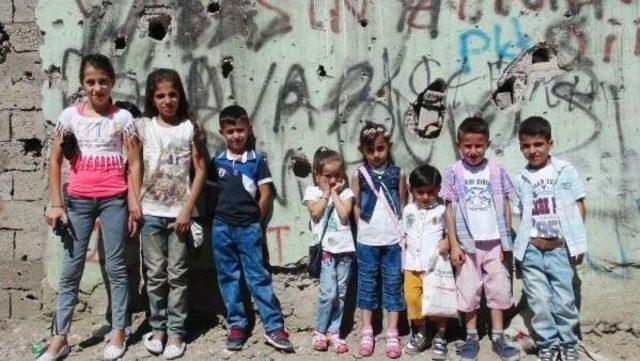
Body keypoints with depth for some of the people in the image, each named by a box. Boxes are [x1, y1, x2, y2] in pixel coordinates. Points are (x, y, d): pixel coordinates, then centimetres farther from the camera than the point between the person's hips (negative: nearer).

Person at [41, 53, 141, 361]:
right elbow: (55, 161, 5)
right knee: (71, 268, 7)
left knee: (115, 266, 6)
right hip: (78, 200, 2)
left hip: (113, 199, -2)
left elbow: (134, 163, -1)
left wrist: (133, 202, -8)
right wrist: (56, 204, 1)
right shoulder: (70, 115, 2)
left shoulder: (122, 117, -1)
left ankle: (118, 333, 17)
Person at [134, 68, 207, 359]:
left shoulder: (190, 127, -1)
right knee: (155, 274, 8)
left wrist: (187, 210, -7)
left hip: (179, 213, -1)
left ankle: (176, 331, 14)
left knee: (177, 275, 4)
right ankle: (157, 328, 21)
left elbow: (200, 170, -1)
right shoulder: (143, 127, 2)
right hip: (151, 212, 1)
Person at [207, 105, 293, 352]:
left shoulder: (257, 160, -2)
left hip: (249, 229, -2)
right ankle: (236, 325, 19)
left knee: (258, 277, 0)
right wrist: (224, 217, 3)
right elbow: (213, 193, 9)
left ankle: (274, 327, 5)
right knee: (228, 278, 9)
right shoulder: (217, 162, 4)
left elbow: (264, 195, 0)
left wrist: (253, 220, 4)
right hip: (222, 228, 2)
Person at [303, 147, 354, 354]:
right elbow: (315, 214, -10)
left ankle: (333, 332, 19)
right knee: (328, 292, -10)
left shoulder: (346, 193, 6)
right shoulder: (312, 191, 4)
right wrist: (325, 193, -4)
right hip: (325, 249, -2)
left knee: (340, 294, 7)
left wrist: (334, 192, -4)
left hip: (345, 249, 2)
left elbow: (344, 215, -9)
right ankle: (320, 331, 9)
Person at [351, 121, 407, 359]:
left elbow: (403, 206, 4)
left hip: (393, 240, 0)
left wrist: (402, 232, -1)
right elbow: (356, 207, 5)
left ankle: (392, 333, 18)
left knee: (393, 284, 7)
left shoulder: (398, 174, 0)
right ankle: (367, 331, 22)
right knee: (367, 285, 10)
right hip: (367, 241, 0)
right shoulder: (359, 175, -1)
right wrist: (364, 228, 2)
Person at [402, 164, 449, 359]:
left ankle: (440, 337, 17)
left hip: (435, 265, -3)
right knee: (412, 299, 4)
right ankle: (419, 333, 23)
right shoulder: (408, 210, 8)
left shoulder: (442, 210, -4)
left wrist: (447, 241, -19)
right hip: (412, 265, 4)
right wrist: (401, 260, 12)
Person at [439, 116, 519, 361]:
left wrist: (506, 240, 1)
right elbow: (449, 209, -2)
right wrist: (454, 245, -6)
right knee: (468, 291, 8)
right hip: (467, 243, -1)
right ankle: (471, 338, 21)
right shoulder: (454, 172, -3)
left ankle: (498, 338, 21)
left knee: (498, 289, 9)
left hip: (494, 242, 1)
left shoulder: (496, 170, 0)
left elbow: (505, 206, 4)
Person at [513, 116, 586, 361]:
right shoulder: (521, 179, 6)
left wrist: (576, 241, -1)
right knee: (539, 301, 6)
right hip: (532, 251, 2)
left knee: (564, 300, 5)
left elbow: (579, 206, 4)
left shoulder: (565, 171, 1)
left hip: (560, 249, -1)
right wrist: (522, 244, 3)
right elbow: (524, 214, 11)